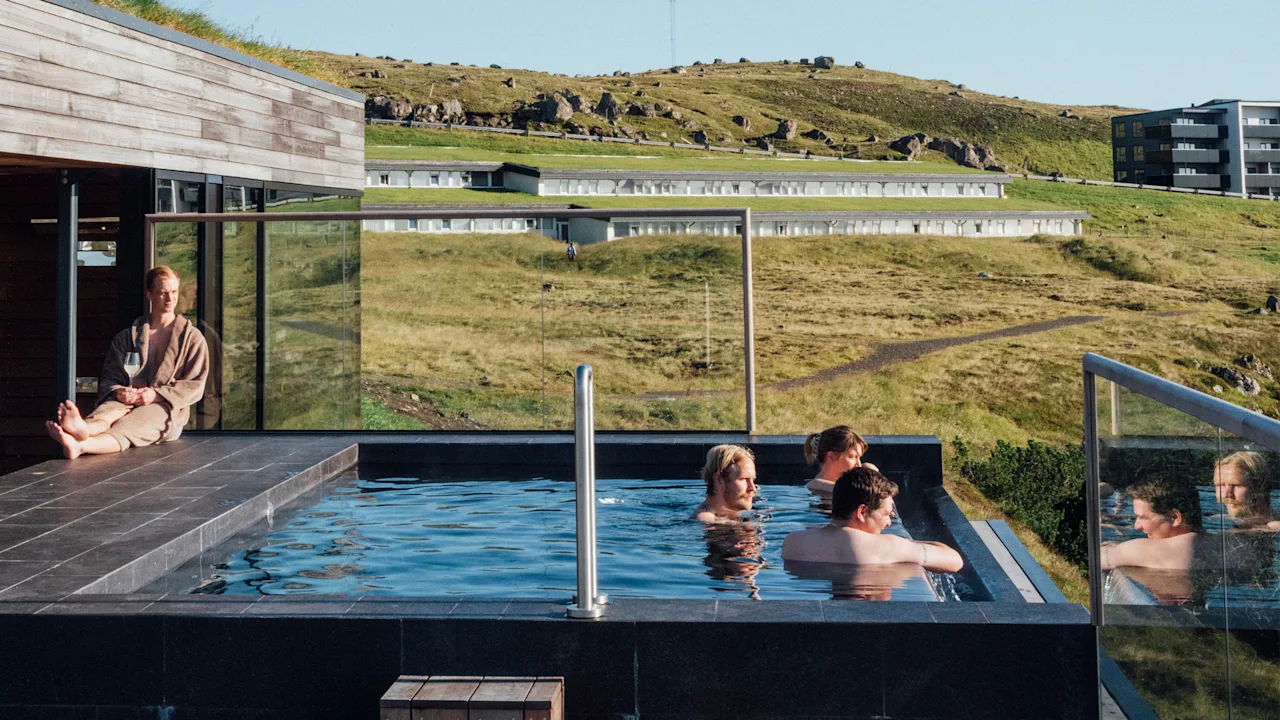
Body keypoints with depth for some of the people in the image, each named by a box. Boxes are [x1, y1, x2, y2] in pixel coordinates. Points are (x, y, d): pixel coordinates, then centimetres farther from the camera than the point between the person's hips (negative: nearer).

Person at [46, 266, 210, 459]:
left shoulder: (192, 338, 15)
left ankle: (79, 445, -69)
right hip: (127, 402, 3)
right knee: (106, 412, -37)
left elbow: (195, 386, 4)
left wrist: (156, 394, -12)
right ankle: (82, 430, -74)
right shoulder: (127, 336, 23)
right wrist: (117, 392, -9)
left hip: (167, 408, -3)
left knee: (132, 423, -39)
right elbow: (109, 377, 17)